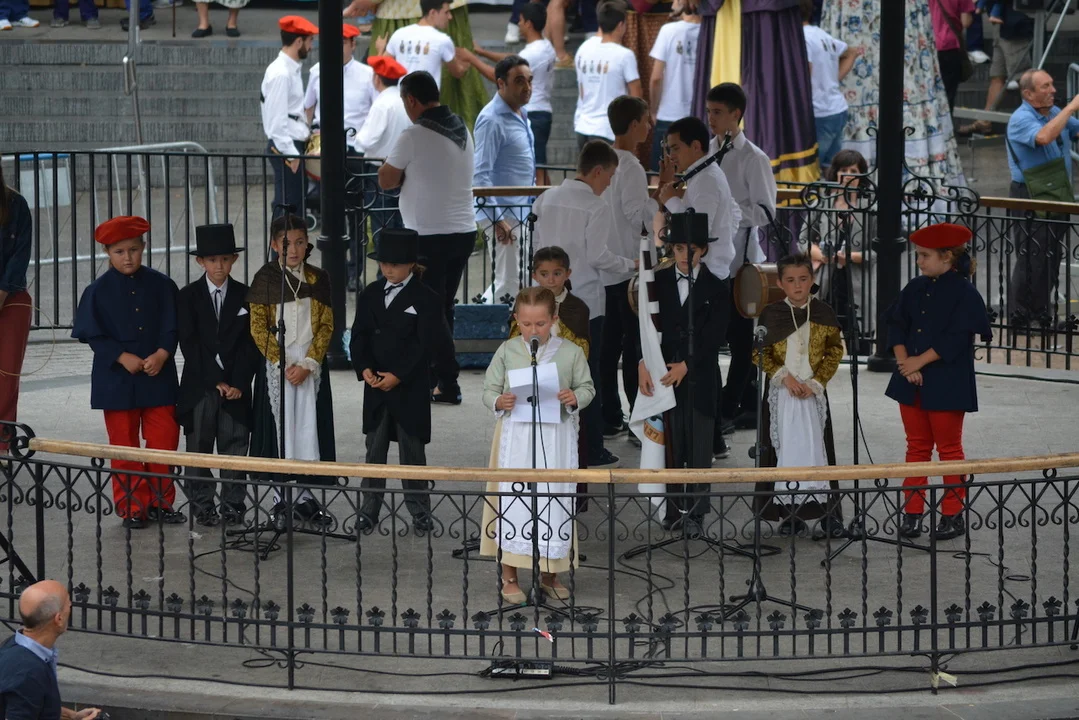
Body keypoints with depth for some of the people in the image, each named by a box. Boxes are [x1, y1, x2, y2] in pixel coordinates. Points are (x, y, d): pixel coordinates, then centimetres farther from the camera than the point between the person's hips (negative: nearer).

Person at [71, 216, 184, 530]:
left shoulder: (161, 285, 2)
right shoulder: (99, 290, -1)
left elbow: (173, 328, 2)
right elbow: (92, 334, -3)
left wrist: (161, 355, -14)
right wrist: (123, 357, -14)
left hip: (159, 376, 1)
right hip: (117, 380, -1)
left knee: (164, 441, 2)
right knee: (124, 446, 4)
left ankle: (160, 502, 14)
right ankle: (132, 507, 11)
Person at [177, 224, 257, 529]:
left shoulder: (245, 296, 5)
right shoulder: (189, 297, 1)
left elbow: (250, 344, 2)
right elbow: (190, 344, -4)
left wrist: (239, 383, -8)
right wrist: (216, 381, -10)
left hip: (236, 386, 1)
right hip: (199, 386, -1)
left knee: (235, 446, 2)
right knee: (199, 448, 2)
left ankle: (233, 506, 8)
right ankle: (202, 506, 8)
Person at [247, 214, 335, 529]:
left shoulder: (318, 278, 4)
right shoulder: (265, 278, -2)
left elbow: (326, 325, 2)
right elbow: (258, 328, -4)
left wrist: (308, 364, -9)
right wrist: (283, 364, -11)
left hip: (310, 364, 2)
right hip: (275, 363, -2)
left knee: (309, 427, 2)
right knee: (279, 427, -1)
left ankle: (306, 497, 11)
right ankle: (280, 500, 5)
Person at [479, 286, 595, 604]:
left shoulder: (571, 352, 2)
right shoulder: (507, 351, 2)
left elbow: (587, 387, 7)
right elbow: (489, 389, 6)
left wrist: (575, 398, -14)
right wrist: (499, 402, -16)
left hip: (556, 438, 1)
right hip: (516, 436, -1)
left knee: (554, 501, 6)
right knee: (513, 501, -1)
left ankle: (550, 574, 21)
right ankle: (510, 576, 9)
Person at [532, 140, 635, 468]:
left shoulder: (547, 198, 5)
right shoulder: (596, 206, -13)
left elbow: (536, 243, 9)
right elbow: (598, 256, -16)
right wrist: (630, 265, -1)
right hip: (585, 301, -6)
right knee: (588, 374, 2)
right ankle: (591, 449, 5)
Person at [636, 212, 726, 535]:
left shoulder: (715, 288, 1)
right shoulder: (658, 282, 7)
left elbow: (714, 336, -5)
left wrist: (686, 366, -13)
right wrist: (643, 364, -11)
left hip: (700, 378, -2)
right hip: (664, 373, 2)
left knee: (699, 448, 0)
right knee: (671, 447, 4)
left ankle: (695, 514, 6)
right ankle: (674, 509, 11)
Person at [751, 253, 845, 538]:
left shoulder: (823, 314, 2)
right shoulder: (771, 314, 2)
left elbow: (835, 351, 4)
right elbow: (759, 353, 2)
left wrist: (815, 382, -8)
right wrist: (785, 377, -10)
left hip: (813, 392, -1)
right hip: (781, 392, 1)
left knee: (815, 447, -7)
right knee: (785, 447, -1)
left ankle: (828, 514, -6)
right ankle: (790, 513, 3)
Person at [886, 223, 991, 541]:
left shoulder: (964, 293, -11)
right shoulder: (916, 288, 8)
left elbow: (955, 340, -17)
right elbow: (896, 324, 5)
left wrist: (919, 362, -17)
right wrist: (904, 361, -10)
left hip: (947, 386, -6)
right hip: (911, 383, 6)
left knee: (949, 449, 3)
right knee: (917, 447, 11)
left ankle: (953, 515, 11)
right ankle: (912, 513, 15)